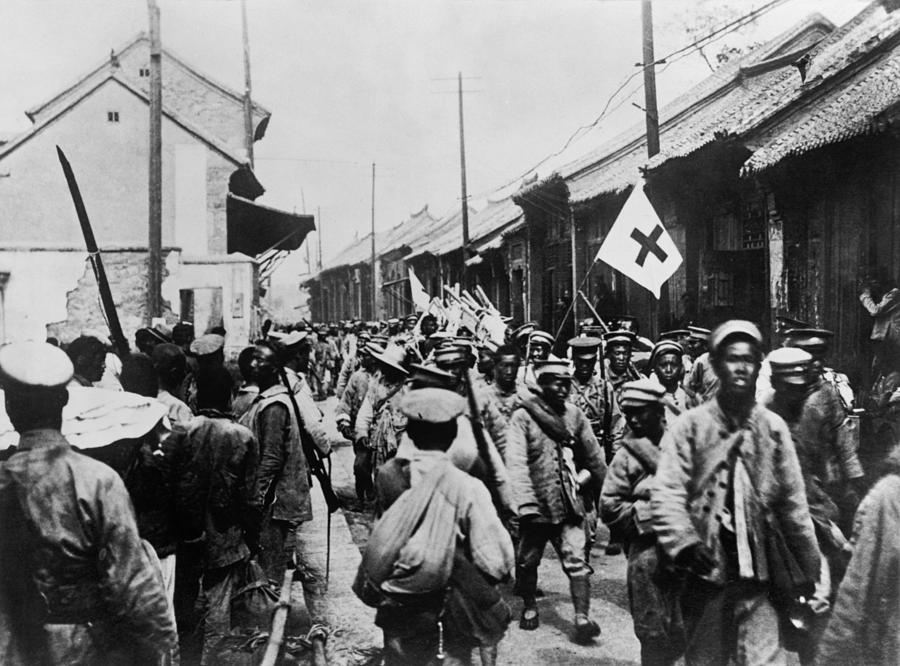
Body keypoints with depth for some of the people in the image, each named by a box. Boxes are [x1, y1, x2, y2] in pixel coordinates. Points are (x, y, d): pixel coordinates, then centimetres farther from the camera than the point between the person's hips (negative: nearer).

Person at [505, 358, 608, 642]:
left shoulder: (575, 416, 2)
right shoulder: (522, 417, -10)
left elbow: (593, 455, 14)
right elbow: (516, 462, -17)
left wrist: (603, 488, 21)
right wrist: (525, 503, -24)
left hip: (569, 502, 2)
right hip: (536, 503, -2)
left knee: (576, 561, -6)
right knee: (527, 561, 14)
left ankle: (582, 618, -2)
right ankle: (529, 607, 35)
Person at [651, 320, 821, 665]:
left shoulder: (774, 427, 5)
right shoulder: (689, 426, -3)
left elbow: (793, 504, 9)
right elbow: (666, 494, -10)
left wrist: (808, 569, 11)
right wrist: (684, 542, -26)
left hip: (759, 575, 1)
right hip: (705, 572, -1)